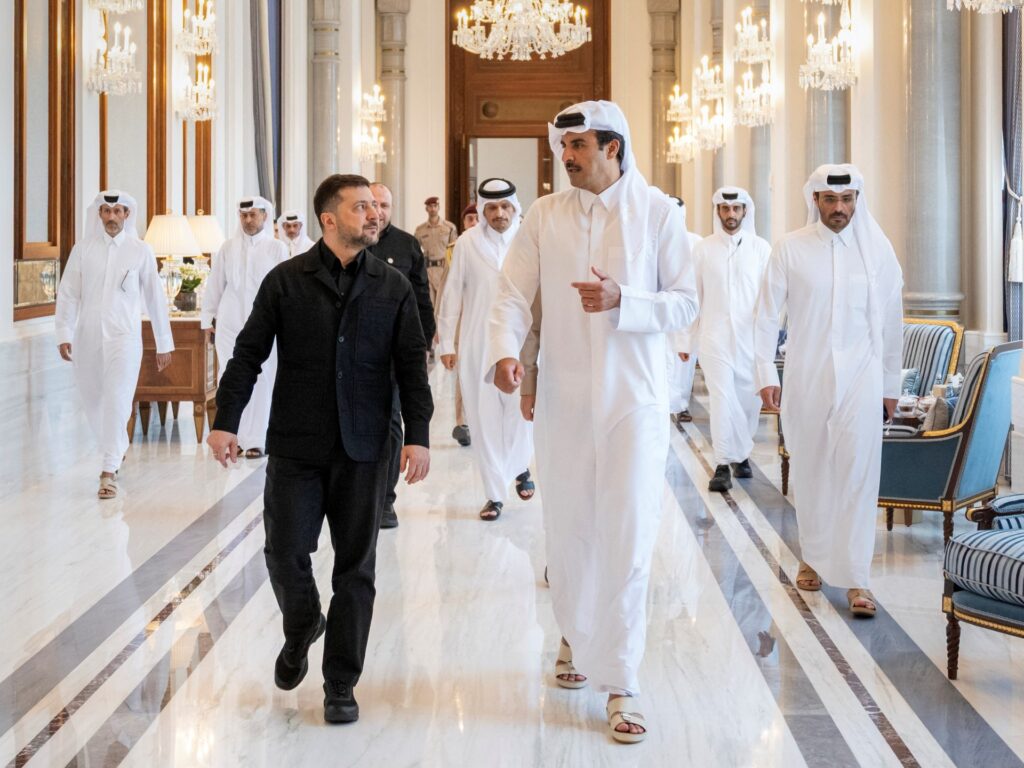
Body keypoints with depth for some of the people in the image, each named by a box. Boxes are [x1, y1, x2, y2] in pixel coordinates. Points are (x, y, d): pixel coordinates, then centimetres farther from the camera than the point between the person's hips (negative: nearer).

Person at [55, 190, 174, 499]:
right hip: (88, 337, 3)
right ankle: (116, 448, 39)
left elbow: (154, 297, 4)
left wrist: (164, 343, 6)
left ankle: (108, 472, -10)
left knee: (117, 401, -13)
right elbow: (68, 293, 3)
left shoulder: (141, 251, 1)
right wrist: (64, 334, -7)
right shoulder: (83, 248, 3)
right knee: (93, 402, 13)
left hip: (124, 337, -2)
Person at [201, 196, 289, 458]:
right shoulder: (228, 248, 8)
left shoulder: (277, 249, 2)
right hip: (230, 323, 2)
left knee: (260, 381, -1)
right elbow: (215, 285, 11)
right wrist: (207, 319, 9)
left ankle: (255, 440, 5)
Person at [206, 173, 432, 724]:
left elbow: (411, 365, 4)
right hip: (295, 447, -1)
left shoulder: (393, 287, 5)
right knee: (285, 554, 1)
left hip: (363, 451, 1)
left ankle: (341, 685, 16)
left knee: (355, 568, 4)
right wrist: (226, 421, -6)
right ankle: (302, 629, 34)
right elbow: (249, 354, 1)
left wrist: (418, 435, -4)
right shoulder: (285, 281, 1)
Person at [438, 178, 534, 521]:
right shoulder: (467, 242, 1)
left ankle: (519, 466, 33)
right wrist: (446, 342, 5)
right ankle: (495, 494, 15)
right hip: (477, 344, 1)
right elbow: (452, 294, 5)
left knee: (520, 411, 1)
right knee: (484, 418, 5)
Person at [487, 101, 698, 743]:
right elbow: (514, 295, -2)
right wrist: (505, 351, -22)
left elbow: (686, 304, -2)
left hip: (634, 400, -2)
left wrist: (621, 300, -18)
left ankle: (621, 684, 1)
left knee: (629, 540, -5)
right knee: (568, 530, 12)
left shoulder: (656, 211, -1)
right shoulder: (544, 215, 5)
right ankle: (576, 636, 37)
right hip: (563, 399, 2)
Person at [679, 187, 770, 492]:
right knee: (721, 400, -8)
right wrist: (687, 341, 6)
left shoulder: (761, 248, 4)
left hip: (751, 337, 1)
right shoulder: (704, 249, 5)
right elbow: (692, 296, 7)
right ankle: (723, 465, -3)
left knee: (750, 400, 8)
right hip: (715, 337, -1)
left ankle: (741, 453, 30)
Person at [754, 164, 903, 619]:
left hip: (860, 377, -1)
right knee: (809, 472, 10)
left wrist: (890, 384, 8)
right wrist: (766, 375, -5)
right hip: (806, 377, 1)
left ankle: (856, 579, -5)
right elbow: (767, 313, 1)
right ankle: (813, 558, 28)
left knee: (858, 475, -7)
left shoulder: (877, 249, 1)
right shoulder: (791, 249, -1)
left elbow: (891, 320, 6)